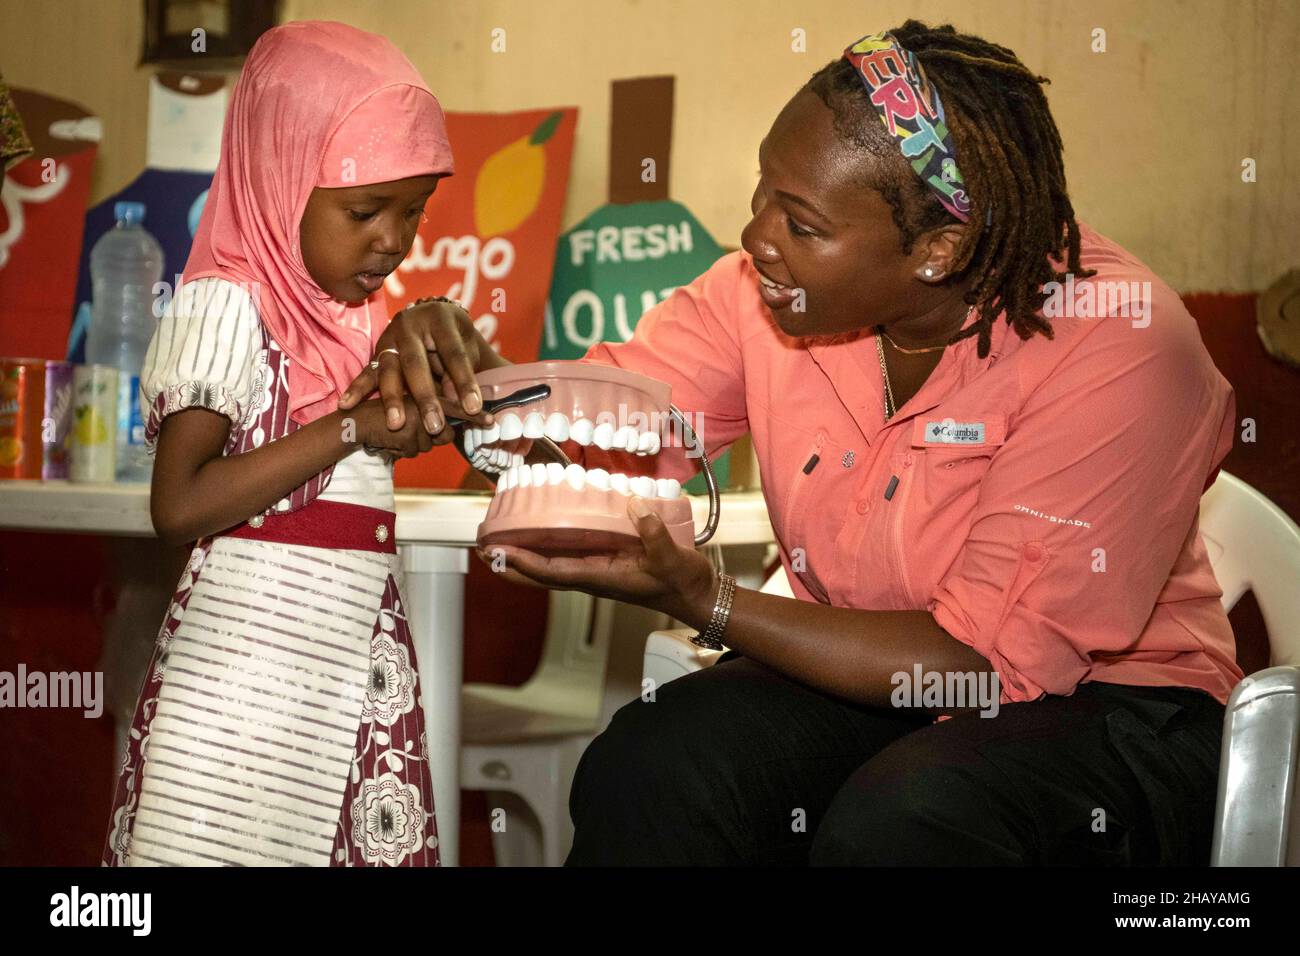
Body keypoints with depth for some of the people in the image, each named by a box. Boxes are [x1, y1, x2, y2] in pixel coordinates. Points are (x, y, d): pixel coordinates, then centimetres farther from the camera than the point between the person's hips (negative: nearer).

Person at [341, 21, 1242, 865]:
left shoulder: (1120, 346, -25)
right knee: (642, 771, -21)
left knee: (893, 823, -34)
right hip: (862, 663, 5)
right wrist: (471, 378, -27)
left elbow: (994, 662, -24)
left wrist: (705, 601, -28)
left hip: (1111, 695, -4)